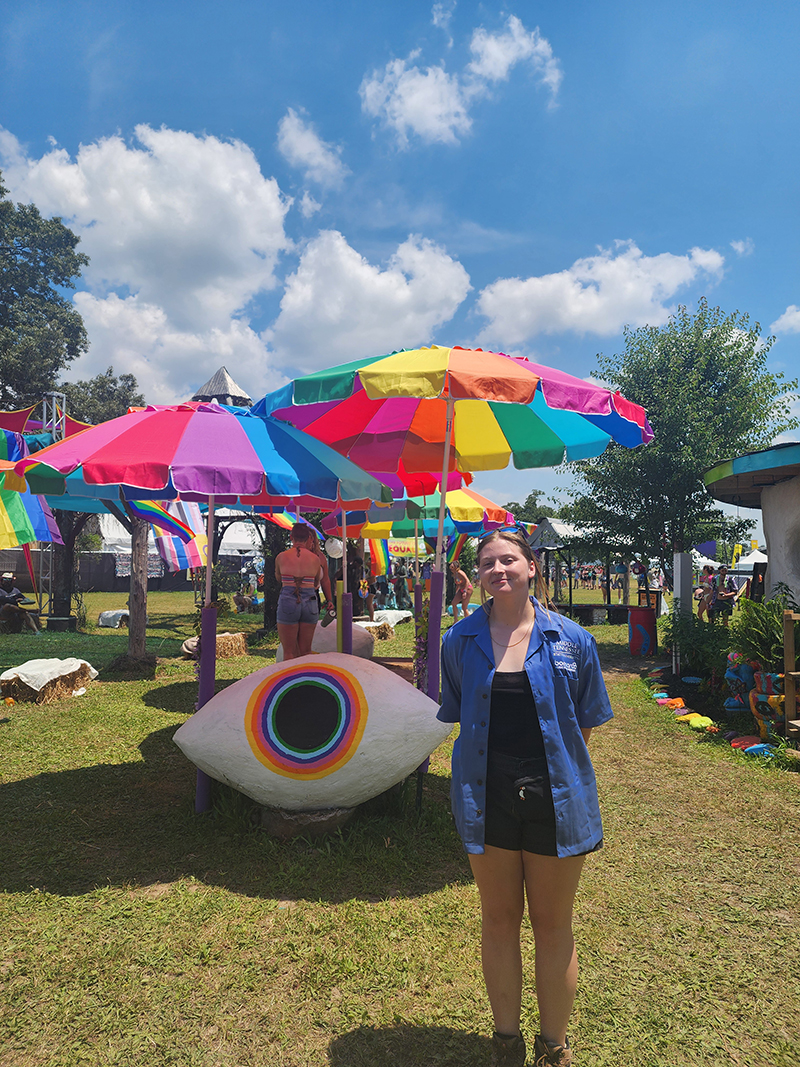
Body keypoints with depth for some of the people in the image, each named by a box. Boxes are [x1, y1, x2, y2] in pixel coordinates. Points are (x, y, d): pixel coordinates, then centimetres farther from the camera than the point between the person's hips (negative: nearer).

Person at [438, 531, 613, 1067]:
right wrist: (494, 756, 3)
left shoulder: (571, 639, -7)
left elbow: (585, 722, 3)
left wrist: (554, 762, -2)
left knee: (553, 926, 15)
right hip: (487, 796, 1)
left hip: (556, 798, -1)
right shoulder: (461, 640, -3)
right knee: (499, 921, 17)